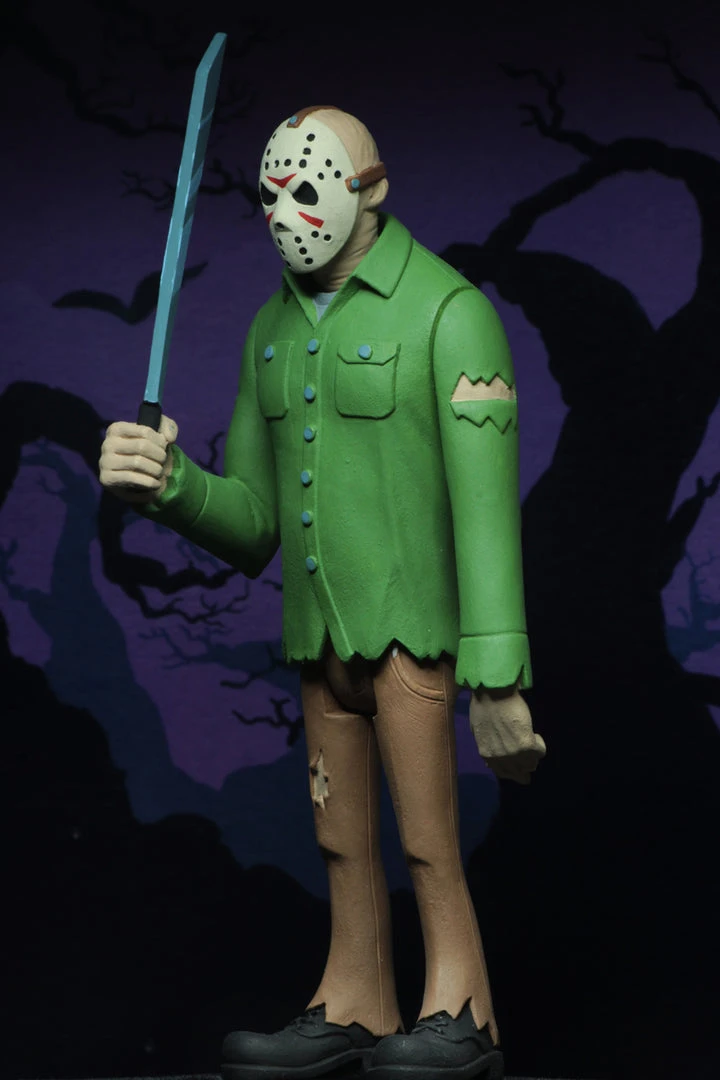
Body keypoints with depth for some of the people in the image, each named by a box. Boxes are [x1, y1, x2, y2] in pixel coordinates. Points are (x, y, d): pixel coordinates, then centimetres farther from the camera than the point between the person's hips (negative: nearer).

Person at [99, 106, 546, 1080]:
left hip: (414, 627, -6)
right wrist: (169, 486, -10)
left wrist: (498, 681, -21)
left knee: (427, 846, -5)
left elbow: (487, 506, -15)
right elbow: (254, 524, 12)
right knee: (344, 843, 13)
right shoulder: (273, 328, 12)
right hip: (321, 635, 7)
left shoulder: (448, 311, -9)